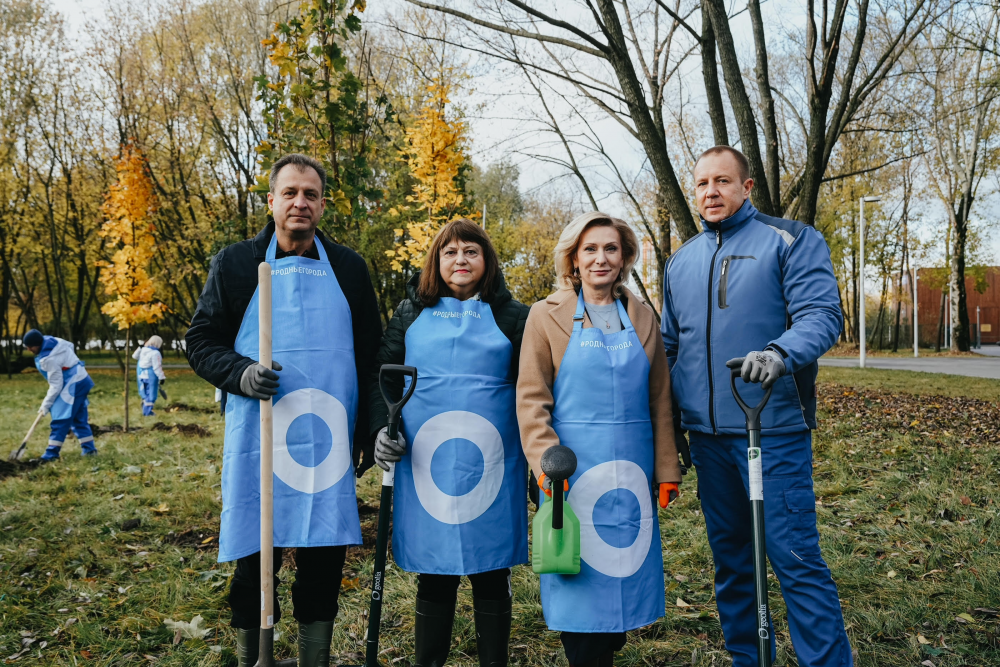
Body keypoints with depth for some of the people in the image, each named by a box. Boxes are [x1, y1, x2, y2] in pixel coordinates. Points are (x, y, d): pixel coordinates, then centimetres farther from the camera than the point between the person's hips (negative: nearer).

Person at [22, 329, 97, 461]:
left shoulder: (48, 359, -25)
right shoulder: (53, 341, -1)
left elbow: (56, 385, -20)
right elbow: (70, 346, 21)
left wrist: (46, 404, -13)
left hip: (73, 385, -10)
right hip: (81, 381, 10)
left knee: (60, 419, -8)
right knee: (79, 417, 13)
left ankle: (52, 452, -6)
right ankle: (89, 448, 16)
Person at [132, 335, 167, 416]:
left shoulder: (143, 350, 6)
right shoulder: (155, 353, -19)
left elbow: (135, 356, 24)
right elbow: (157, 367, -21)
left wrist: (139, 348, 33)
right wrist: (161, 377, -16)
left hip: (141, 374, 8)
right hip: (151, 375, -8)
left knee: (145, 393, 20)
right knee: (151, 394, -1)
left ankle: (145, 410, 29)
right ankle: (147, 412, 1)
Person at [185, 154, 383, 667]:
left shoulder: (348, 268, 9)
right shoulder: (235, 264, 5)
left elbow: (371, 354, 12)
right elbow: (200, 342, 6)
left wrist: (368, 431, 8)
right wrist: (241, 374, -14)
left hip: (328, 442, 1)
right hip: (257, 437, -1)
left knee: (324, 557, 6)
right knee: (253, 558, 5)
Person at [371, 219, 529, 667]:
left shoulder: (511, 317, 7)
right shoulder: (411, 312, 10)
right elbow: (382, 374, 11)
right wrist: (382, 427, -4)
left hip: (491, 465, -1)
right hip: (424, 463, 1)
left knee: (490, 572, 6)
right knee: (434, 574, 9)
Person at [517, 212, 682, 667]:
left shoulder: (642, 317, 10)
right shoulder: (547, 315, 1)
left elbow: (659, 400, 10)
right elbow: (531, 398, -4)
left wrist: (667, 467, 7)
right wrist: (547, 462, -15)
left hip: (631, 464, 3)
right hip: (573, 461, -3)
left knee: (624, 559, 9)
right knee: (579, 566, 1)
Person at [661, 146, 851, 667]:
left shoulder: (791, 240, 0)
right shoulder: (681, 262, 15)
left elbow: (820, 313, -13)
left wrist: (780, 353, -33)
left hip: (773, 429, -5)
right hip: (706, 433, 6)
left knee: (795, 557, -7)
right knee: (730, 558, 14)